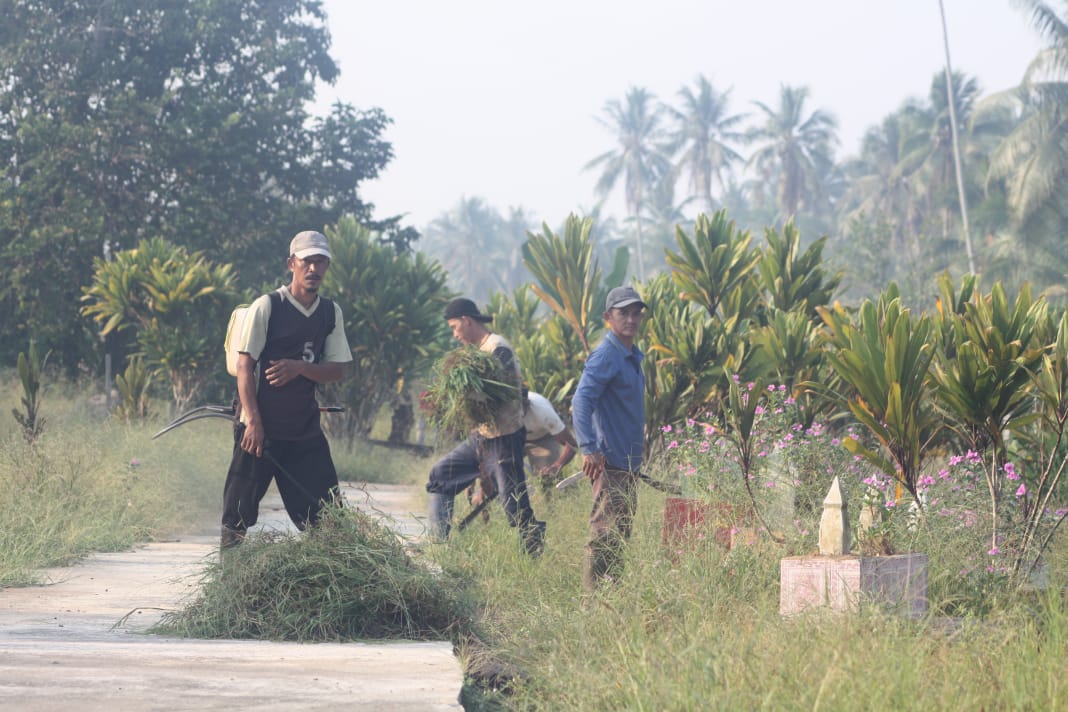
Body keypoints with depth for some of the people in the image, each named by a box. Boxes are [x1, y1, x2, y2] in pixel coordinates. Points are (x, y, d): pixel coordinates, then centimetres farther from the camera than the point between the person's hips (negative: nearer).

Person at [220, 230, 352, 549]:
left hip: (305, 429, 5)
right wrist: (253, 421, -17)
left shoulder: (331, 313, 8)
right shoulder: (266, 306, -7)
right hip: (260, 427, -4)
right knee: (239, 512, -3)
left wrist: (299, 368, -14)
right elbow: (245, 365, -10)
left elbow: (337, 370, 6)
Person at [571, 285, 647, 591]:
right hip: (610, 462, -10)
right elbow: (581, 401, -25)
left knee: (621, 532, 14)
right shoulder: (606, 356, -15)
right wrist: (588, 449, -32)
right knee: (606, 532, -10)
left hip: (628, 462, 10)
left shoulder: (631, 357, 15)